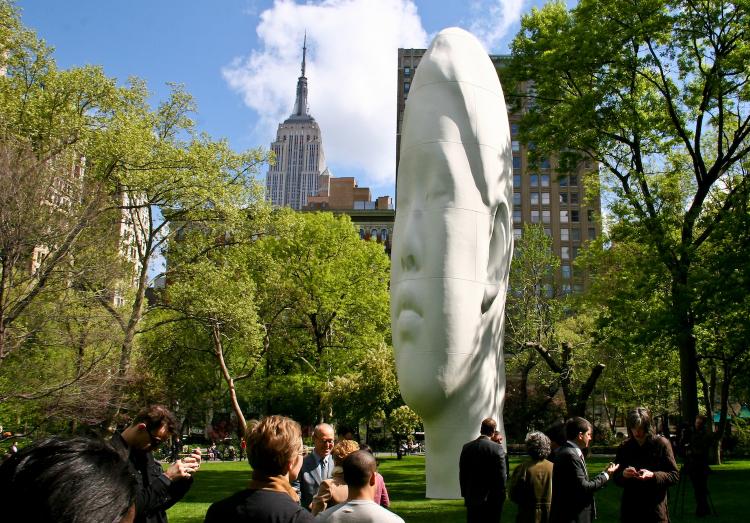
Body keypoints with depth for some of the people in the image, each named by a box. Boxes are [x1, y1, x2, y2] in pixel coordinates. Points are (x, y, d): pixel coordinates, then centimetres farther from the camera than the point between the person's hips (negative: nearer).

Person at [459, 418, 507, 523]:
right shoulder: (497, 448, -12)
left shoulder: (467, 447, 1)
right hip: (492, 499, -4)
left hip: (472, 499, 4)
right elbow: (501, 476, -11)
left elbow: (462, 474, 6)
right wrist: (501, 497, -1)